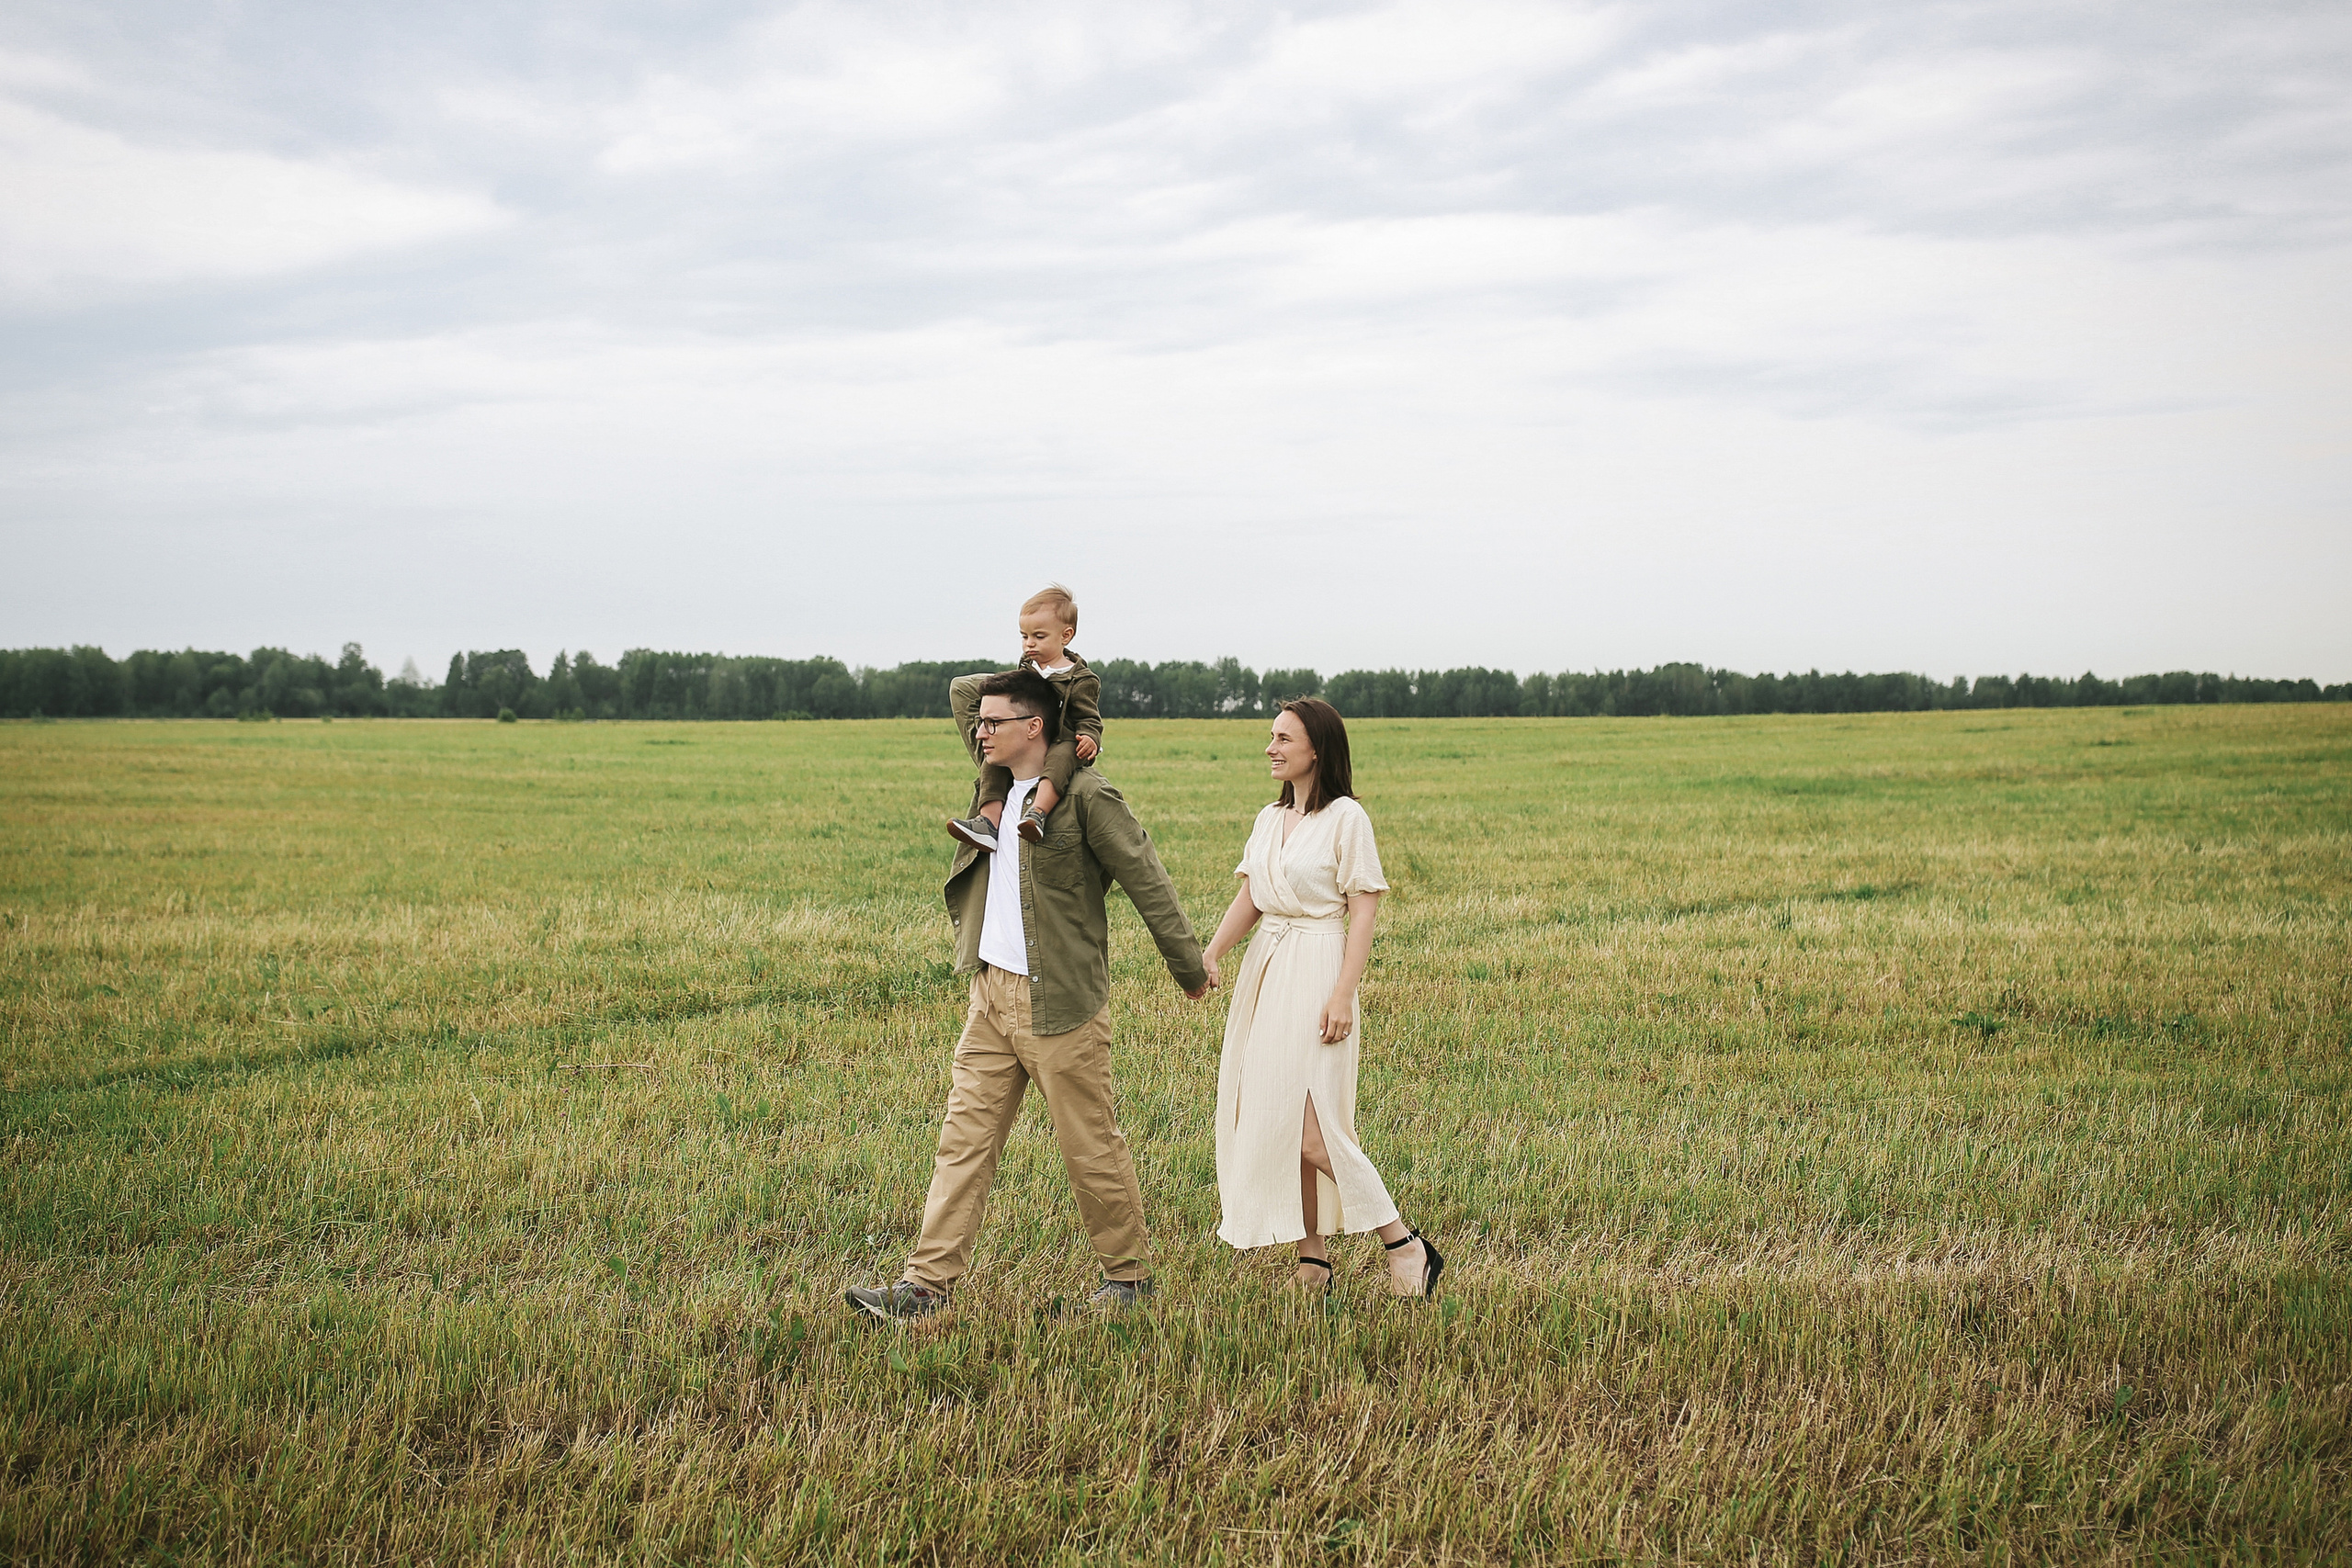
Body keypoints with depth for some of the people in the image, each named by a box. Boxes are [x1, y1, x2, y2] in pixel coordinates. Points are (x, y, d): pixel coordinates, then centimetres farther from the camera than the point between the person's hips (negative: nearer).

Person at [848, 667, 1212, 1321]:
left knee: (1091, 1146, 4)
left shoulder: (1086, 797, -13)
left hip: (1058, 1000, -7)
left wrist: (1190, 968, -3)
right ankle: (926, 1283, 5)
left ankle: (1129, 1274, 20)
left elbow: (1147, 881, -8)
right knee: (964, 1138, 4)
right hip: (991, 996, 7)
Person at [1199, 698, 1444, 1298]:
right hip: (1264, 971, 8)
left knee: (1308, 1123, -13)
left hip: (1317, 971, -8)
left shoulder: (1346, 817, -8)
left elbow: (1364, 911, -11)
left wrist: (1343, 994, -18)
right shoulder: (1269, 820, 13)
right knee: (1272, 1115, 7)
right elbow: (1249, 898, 9)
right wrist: (1212, 952, -8)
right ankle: (1313, 1255, 15)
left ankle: (1405, 1246, -3)